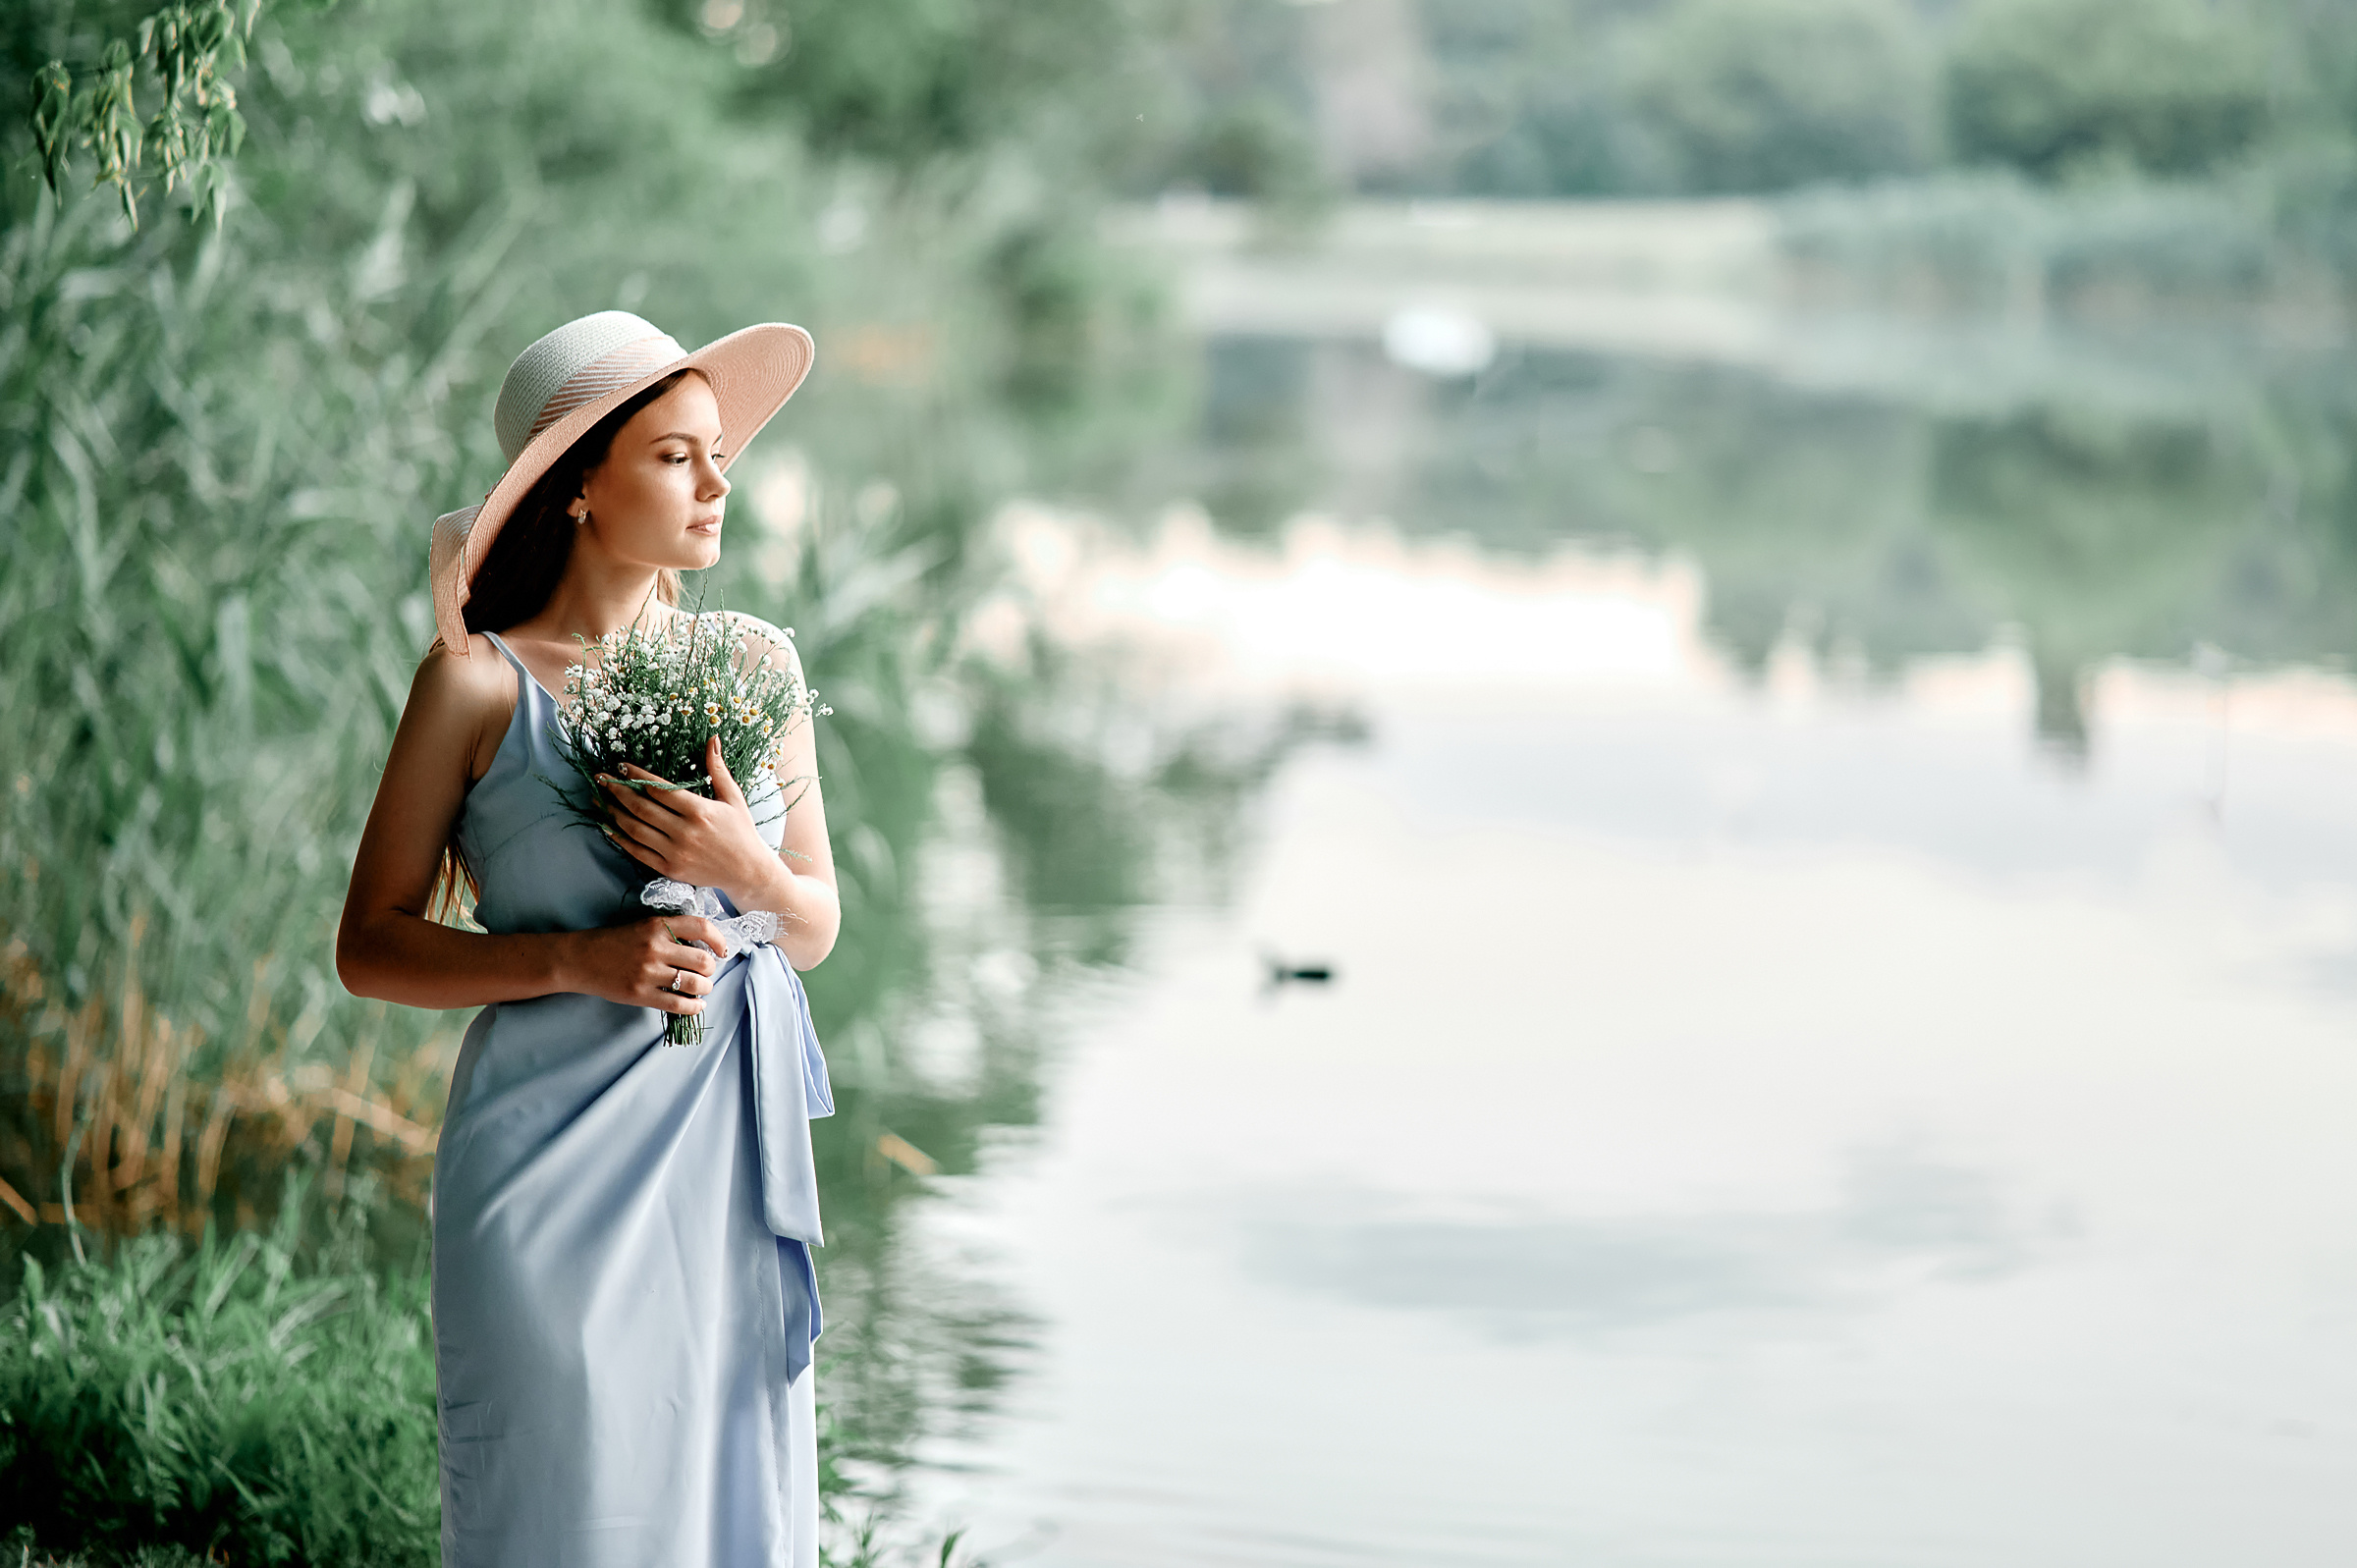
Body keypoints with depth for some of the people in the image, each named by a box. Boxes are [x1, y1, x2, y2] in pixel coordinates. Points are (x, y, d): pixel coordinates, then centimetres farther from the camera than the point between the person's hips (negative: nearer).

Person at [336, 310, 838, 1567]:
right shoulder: (480, 683, -5)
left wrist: (751, 873, -8)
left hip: (734, 1152, 4)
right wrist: (575, 960, -15)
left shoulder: (758, 663, 8)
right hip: (555, 1167, -4)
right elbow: (370, 947, -3)